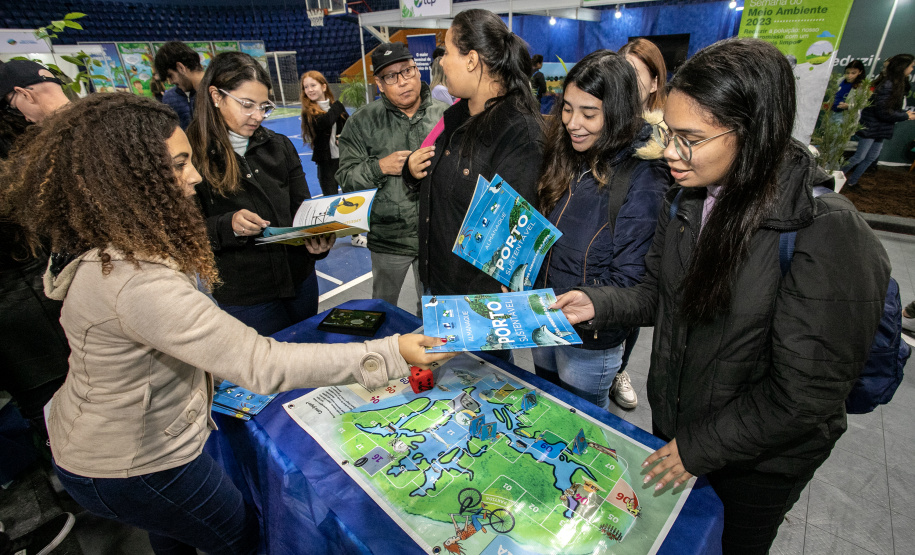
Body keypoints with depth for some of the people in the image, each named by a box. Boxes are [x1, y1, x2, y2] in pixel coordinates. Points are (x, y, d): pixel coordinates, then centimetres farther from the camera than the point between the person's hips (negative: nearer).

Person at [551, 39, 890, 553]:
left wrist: (699, 448, -18)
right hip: (671, 419, 5)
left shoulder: (828, 233, -28)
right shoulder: (689, 199, -8)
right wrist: (598, 303, -14)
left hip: (759, 460, -5)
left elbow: (806, 393, -26)